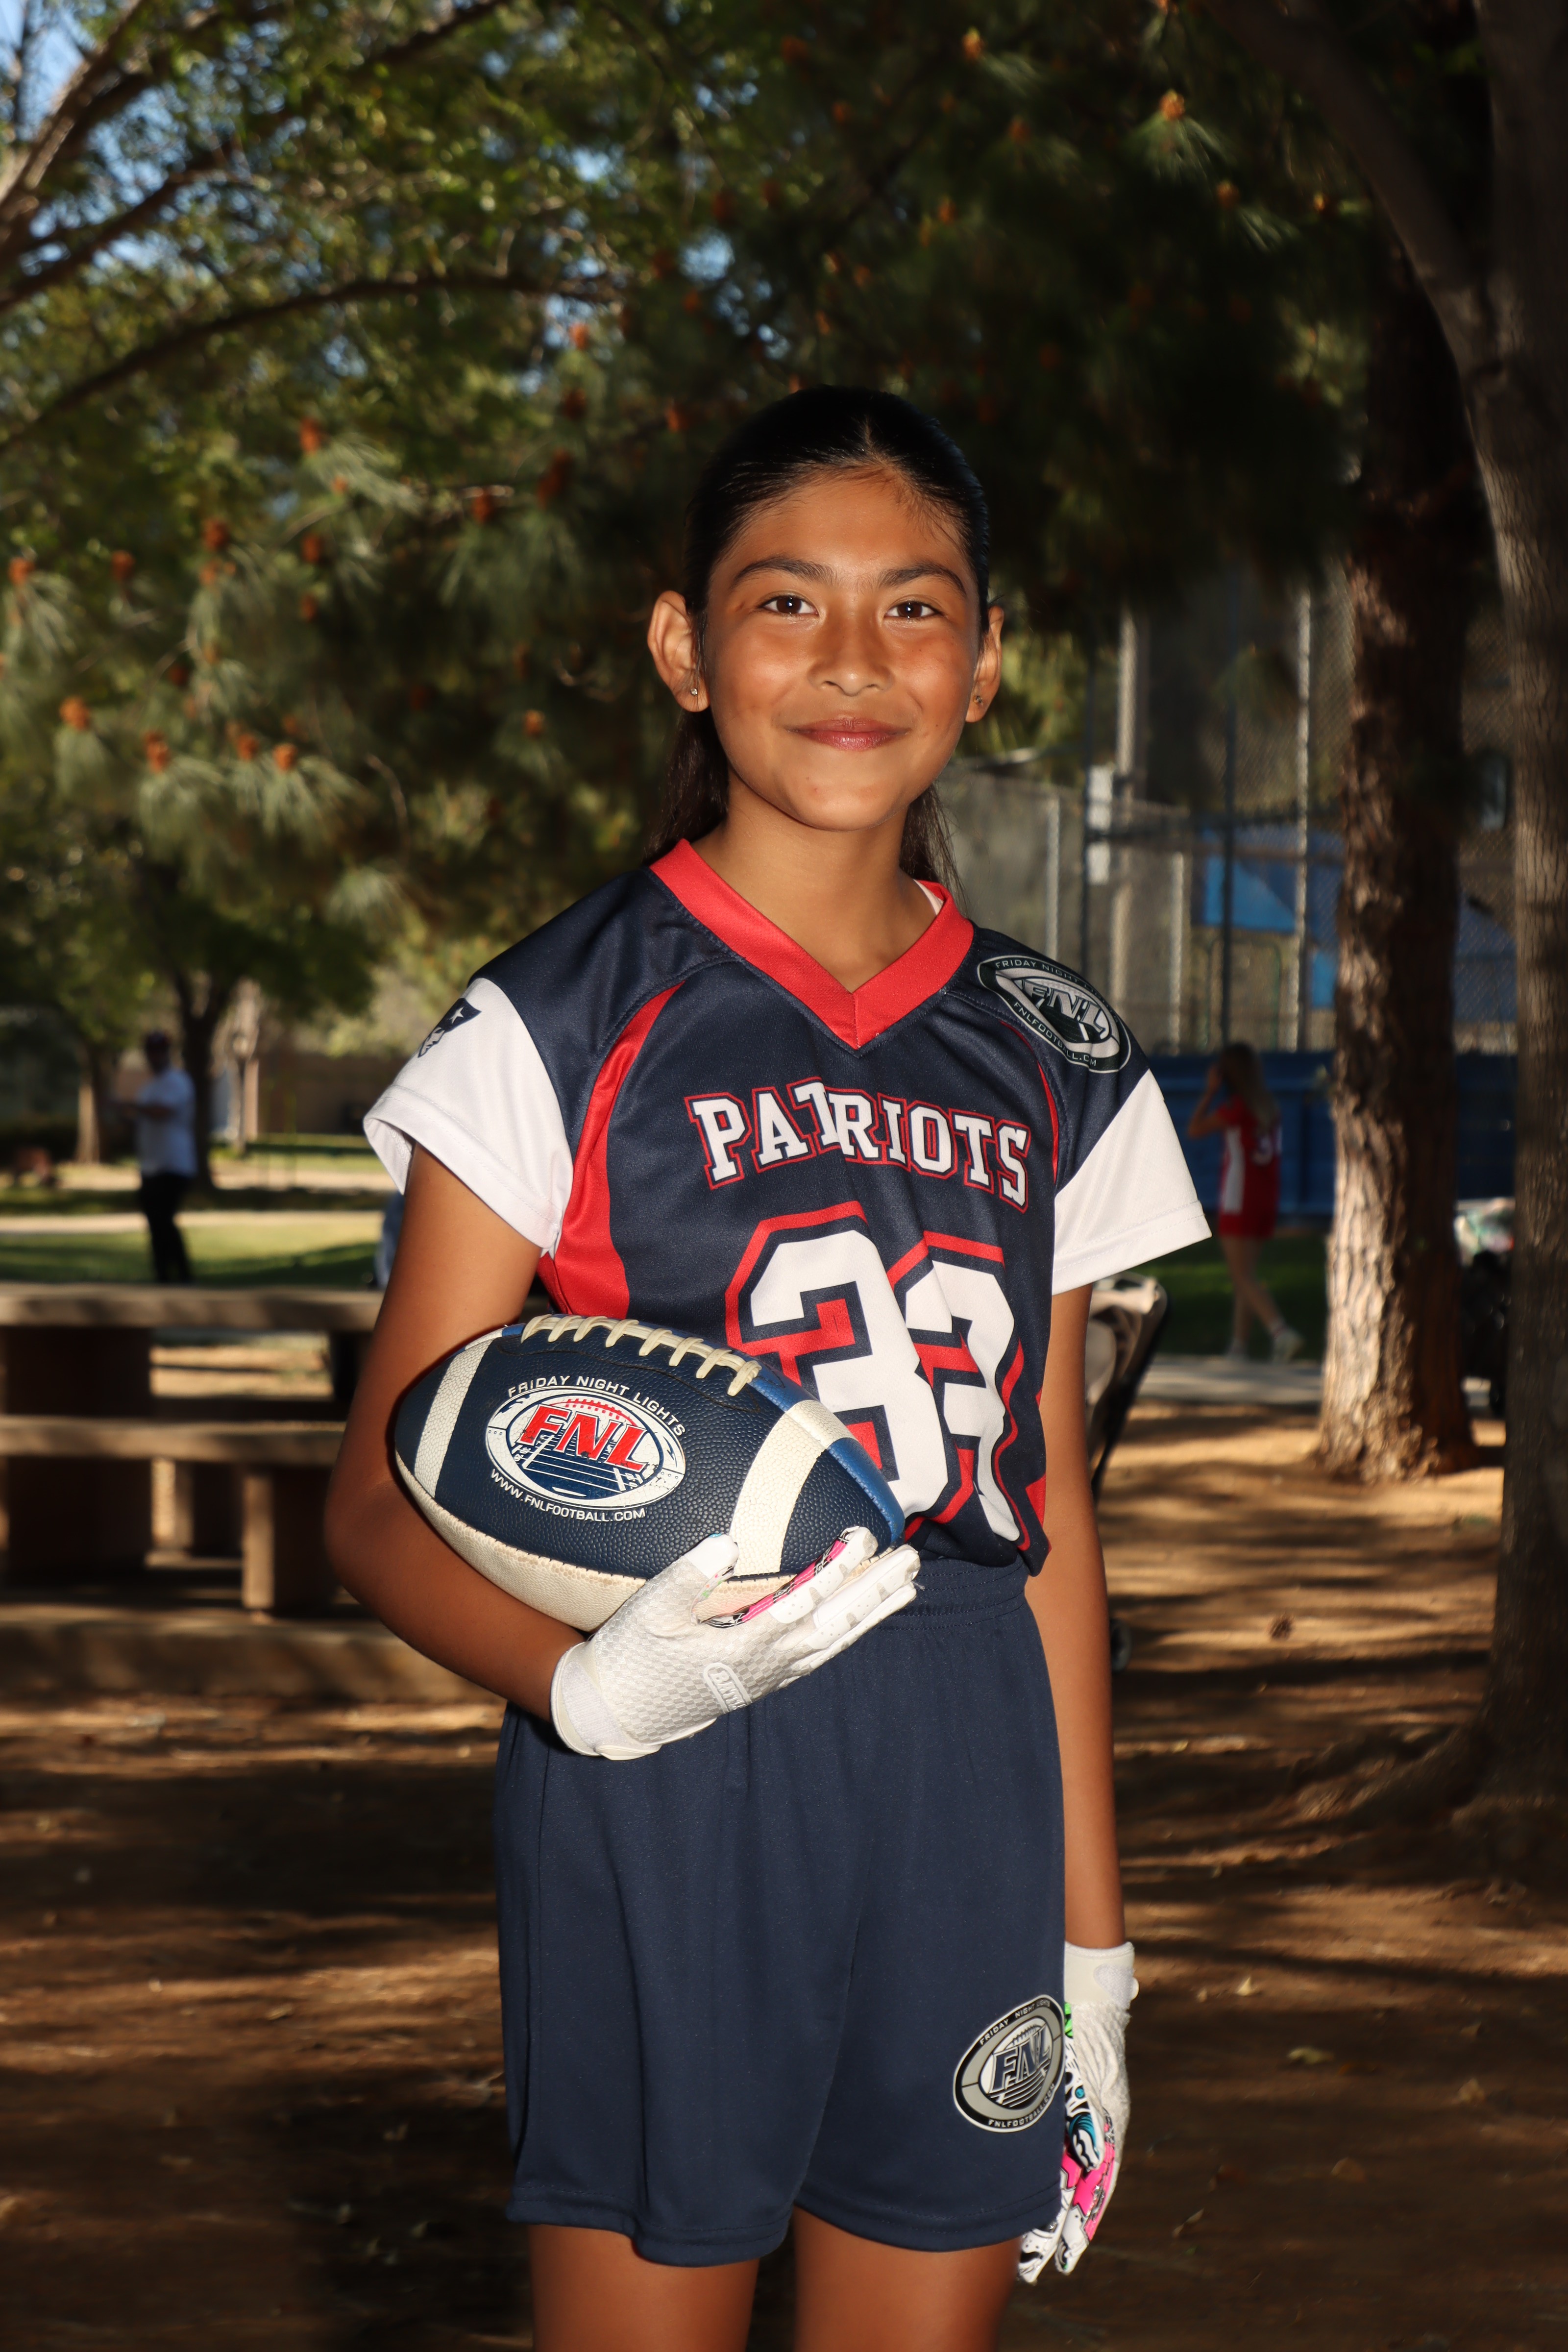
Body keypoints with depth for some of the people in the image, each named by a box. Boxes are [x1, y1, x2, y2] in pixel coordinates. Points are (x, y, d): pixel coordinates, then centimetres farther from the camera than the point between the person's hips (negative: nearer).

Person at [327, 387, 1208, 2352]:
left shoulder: (1052, 1069, 11)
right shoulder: (560, 1031, -3)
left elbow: (1046, 1506, 14)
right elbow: (379, 1501, -5)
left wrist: (1091, 1935, 12)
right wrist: (581, 1680, -25)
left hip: (963, 1797, 4)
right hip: (663, 1804, -4)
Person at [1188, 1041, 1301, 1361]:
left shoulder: (1234, 1109, -13)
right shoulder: (1268, 1109, 8)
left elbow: (1194, 1131, -6)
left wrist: (1210, 1091, 1)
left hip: (1239, 1203, -8)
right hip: (1266, 1203, 8)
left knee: (1245, 1277, -9)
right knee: (1243, 1277, 14)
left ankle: (1282, 1332, -26)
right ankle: (1238, 1346, 16)